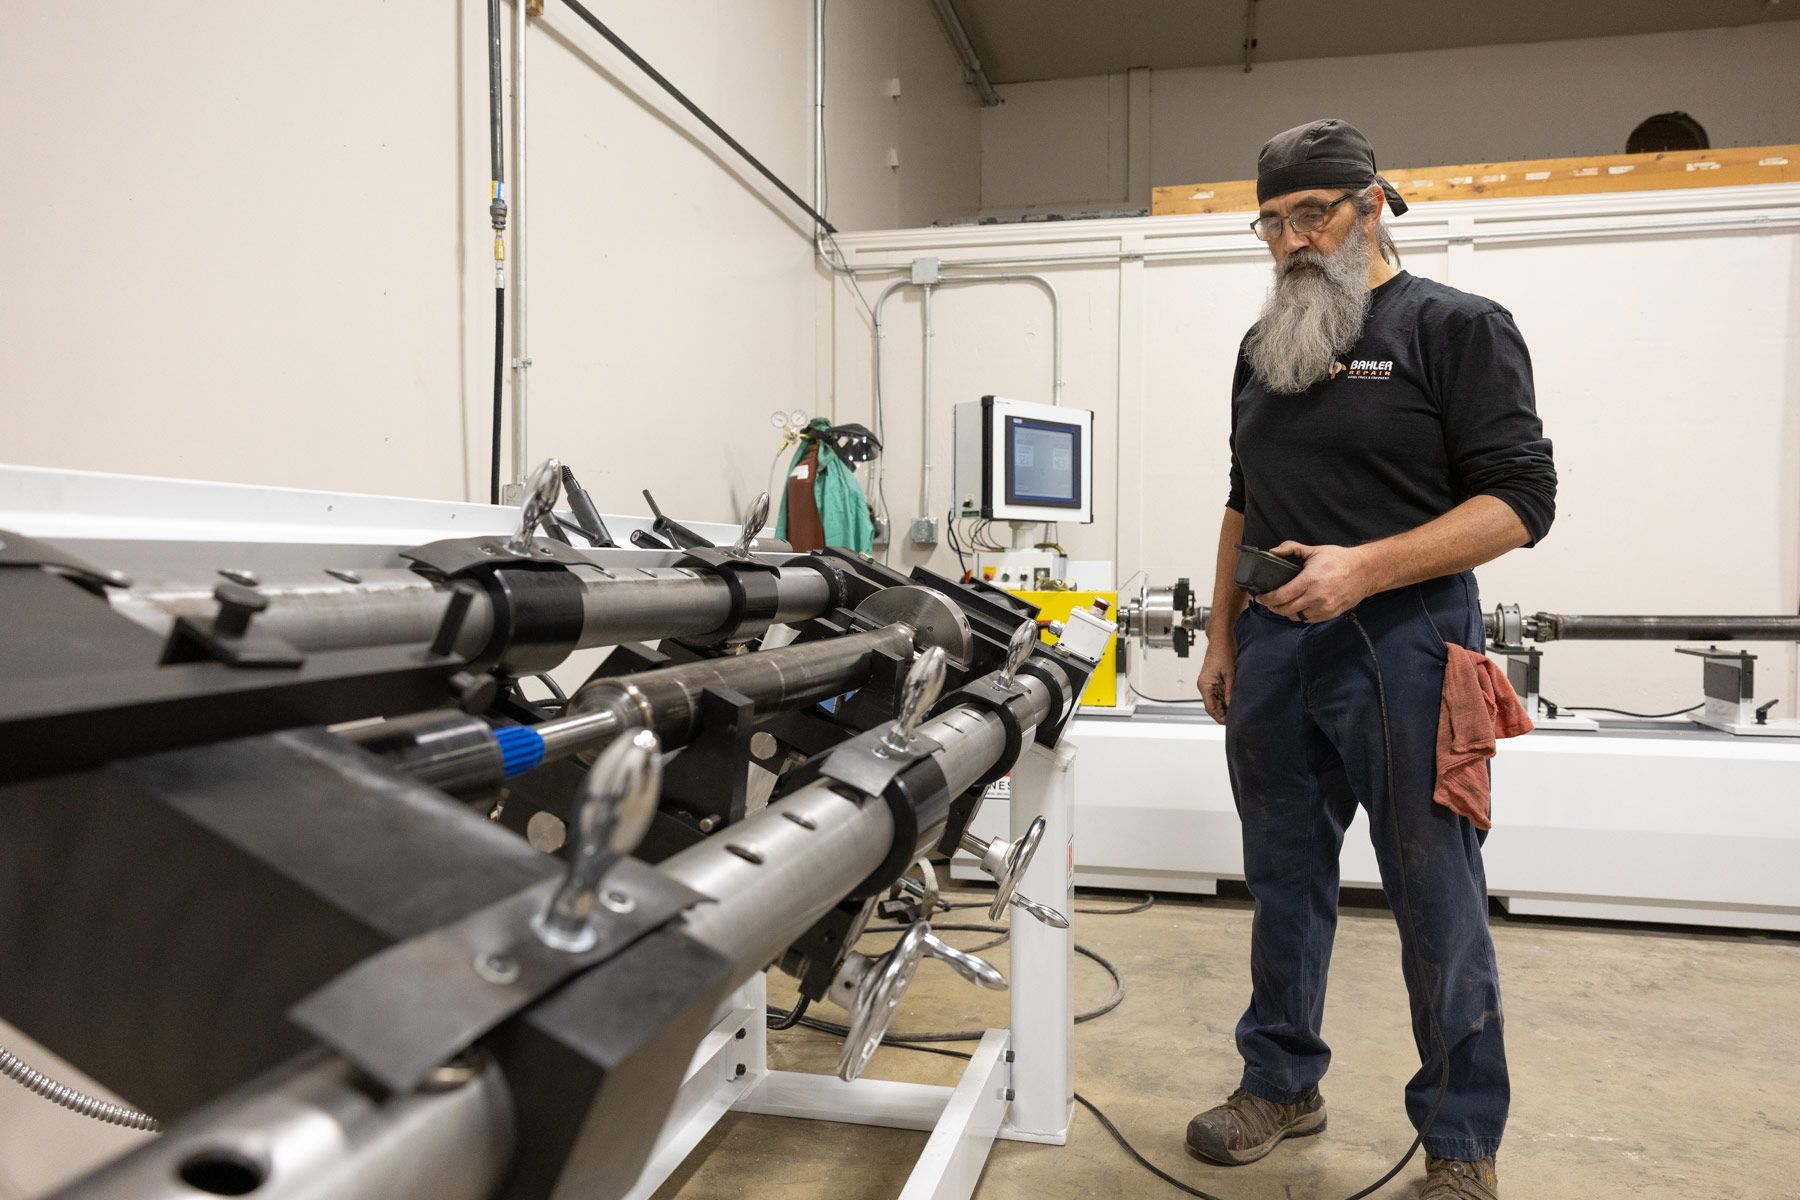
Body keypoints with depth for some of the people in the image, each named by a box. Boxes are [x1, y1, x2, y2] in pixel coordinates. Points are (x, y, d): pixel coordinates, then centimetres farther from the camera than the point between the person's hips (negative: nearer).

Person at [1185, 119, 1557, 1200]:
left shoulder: (1456, 327, -4)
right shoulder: (1265, 348, 16)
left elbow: (1520, 501, -11)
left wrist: (1366, 567, -22)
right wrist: (1222, 638, 16)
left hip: (1402, 645, -6)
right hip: (1273, 653, 6)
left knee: (1437, 900, 2)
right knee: (1285, 879, 13)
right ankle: (1283, 1083, 29)